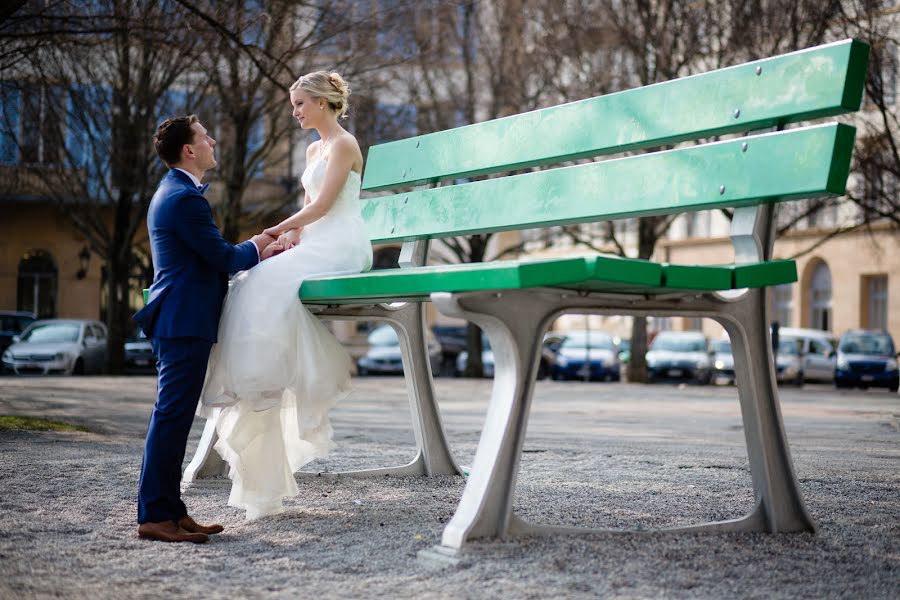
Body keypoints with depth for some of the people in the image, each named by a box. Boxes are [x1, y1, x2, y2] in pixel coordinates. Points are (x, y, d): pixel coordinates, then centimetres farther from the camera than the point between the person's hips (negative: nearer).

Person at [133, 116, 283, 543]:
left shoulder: (172, 192, 19)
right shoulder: (186, 198, -15)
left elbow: (208, 254, 21)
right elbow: (223, 258, -15)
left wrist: (254, 251, 13)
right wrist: (255, 249, 5)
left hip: (176, 320, 11)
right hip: (185, 321, -11)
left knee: (174, 418, 11)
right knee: (172, 417, -9)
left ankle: (169, 510, 15)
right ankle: (155, 516, -6)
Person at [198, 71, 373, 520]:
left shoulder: (343, 144, -5)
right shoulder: (314, 150, 23)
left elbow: (323, 204, -12)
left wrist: (275, 231, -10)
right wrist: (293, 233, 2)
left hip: (341, 247, -9)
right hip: (315, 247, 9)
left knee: (269, 285, -28)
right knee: (254, 286, -12)